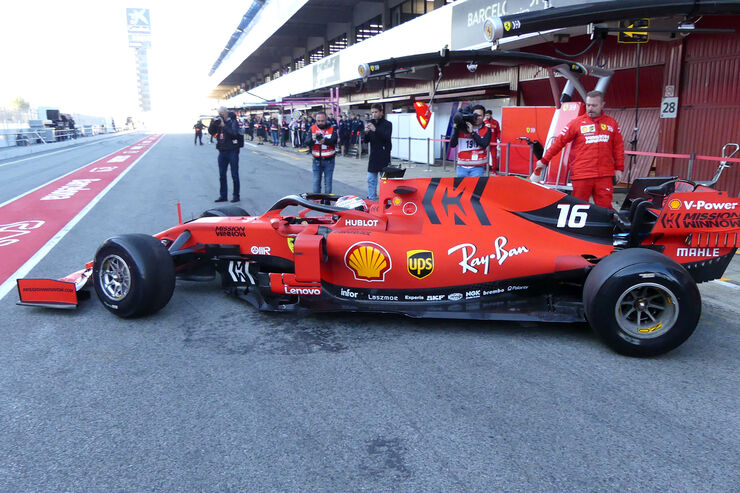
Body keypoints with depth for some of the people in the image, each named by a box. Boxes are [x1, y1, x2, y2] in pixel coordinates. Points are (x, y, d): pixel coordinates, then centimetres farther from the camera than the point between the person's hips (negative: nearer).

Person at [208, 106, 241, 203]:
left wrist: (223, 125, -24)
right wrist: (213, 123, -8)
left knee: (234, 175, 0)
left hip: (232, 151, -6)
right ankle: (223, 196, 17)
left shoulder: (233, 121, -6)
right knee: (222, 175, 9)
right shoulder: (219, 121, 10)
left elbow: (234, 133, -21)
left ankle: (236, 196, 8)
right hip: (222, 151, 6)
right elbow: (211, 132, 8)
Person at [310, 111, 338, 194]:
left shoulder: (332, 129, -2)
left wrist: (325, 140, -40)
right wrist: (312, 139, -35)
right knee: (316, 182, 4)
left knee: (328, 182, 4)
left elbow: (333, 141, -20)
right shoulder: (312, 128, 1)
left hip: (329, 160, -1)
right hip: (317, 160, 1)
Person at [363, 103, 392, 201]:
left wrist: (375, 130, -30)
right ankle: (371, 200, 13)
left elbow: (387, 137, -19)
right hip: (373, 156, 5)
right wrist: (366, 133, -13)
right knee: (371, 179, 6)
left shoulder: (387, 124, -3)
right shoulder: (370, 123, 11)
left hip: (384, 156, -5)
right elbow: (366, 140, 9)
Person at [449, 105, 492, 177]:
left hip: (477, 167, -2)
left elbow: (484, 144, -13)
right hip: (462, 167, 2)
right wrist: (456, 128, -10)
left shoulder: (486, 130, 4)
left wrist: (472, 132, -14)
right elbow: (452, 144, -1)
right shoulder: (462, 129, 6)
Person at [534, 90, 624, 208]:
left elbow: (618, 146, 16)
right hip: (582, 176, -2)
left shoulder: (612, 123, 13)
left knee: (605, 207, 0)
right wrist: (544, 160, 3)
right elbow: (559, 142, 5)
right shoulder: (577, 122, 5)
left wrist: (619, 168, 11)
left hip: (605, 176, 2)